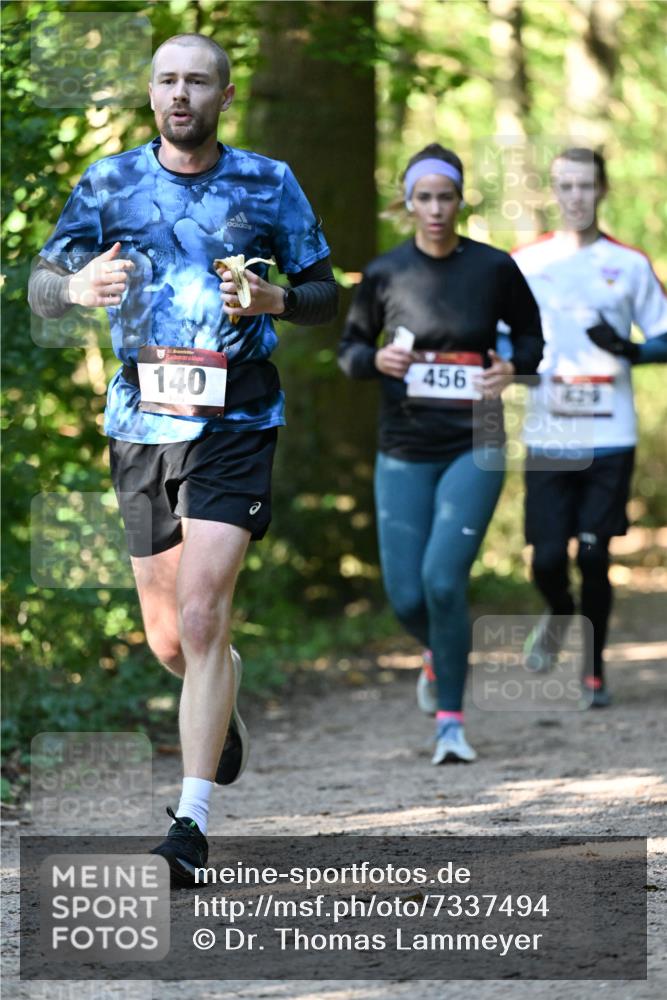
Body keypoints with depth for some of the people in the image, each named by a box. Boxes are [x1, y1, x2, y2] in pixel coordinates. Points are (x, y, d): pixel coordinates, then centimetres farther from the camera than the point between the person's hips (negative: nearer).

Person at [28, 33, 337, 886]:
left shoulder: (270, 185, 3)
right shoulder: (109, 183, 6)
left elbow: (325, 295, 9)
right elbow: (39, 287, 6)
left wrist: (273, 300, -13)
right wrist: (78, 287, -17)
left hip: (235, 425, -3)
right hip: (141, 425, 3)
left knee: (200, 616, -16)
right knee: (167, 639, 9)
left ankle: (191, 824, -15)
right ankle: (222, 705, 46)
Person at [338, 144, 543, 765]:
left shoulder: (494, 269, -3)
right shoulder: (384, 274, -1)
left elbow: (530, 334, 11)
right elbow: (350, 347, 11)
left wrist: (513, 367, -10)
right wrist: (375, 360, -11)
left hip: (474, 449, -2)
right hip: (404, 454, 2)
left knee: (443, 579, -17)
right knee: (406, 597, 0)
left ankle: (450, 720, -3)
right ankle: (440, 656, 37)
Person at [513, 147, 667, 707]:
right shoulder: (524, 263, 8)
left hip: (609, 436, -1)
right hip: (547, 436, 1)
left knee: (594, 556, -3)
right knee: (547, 558, -5)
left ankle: (593, 670, 13)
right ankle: (560, 616, 30)